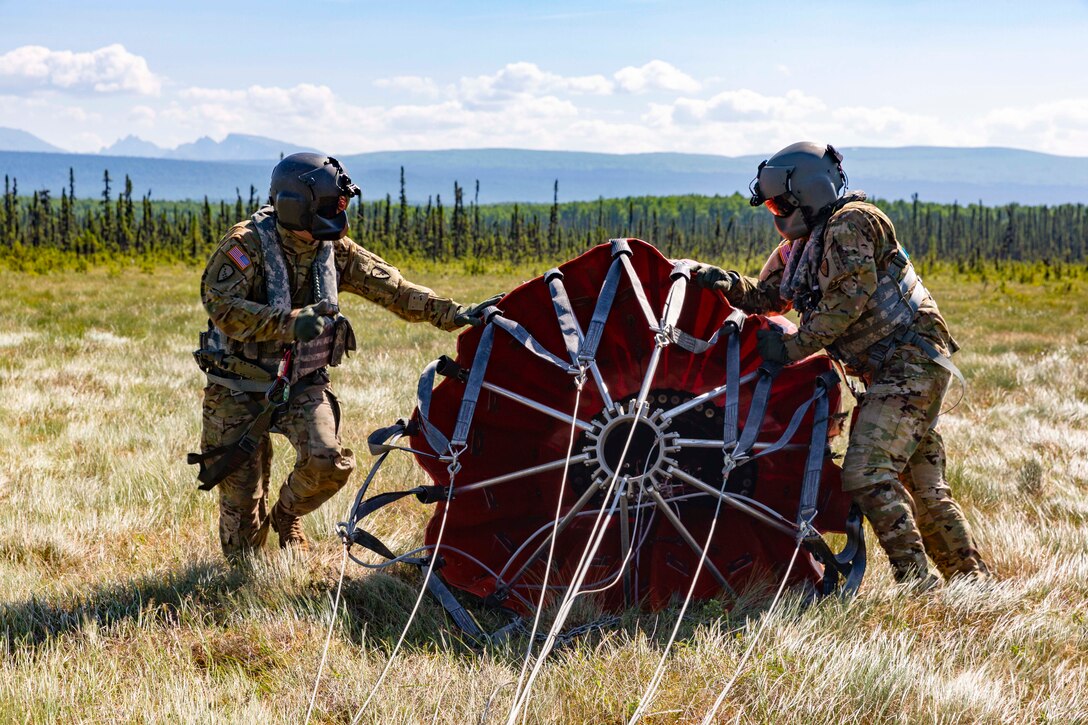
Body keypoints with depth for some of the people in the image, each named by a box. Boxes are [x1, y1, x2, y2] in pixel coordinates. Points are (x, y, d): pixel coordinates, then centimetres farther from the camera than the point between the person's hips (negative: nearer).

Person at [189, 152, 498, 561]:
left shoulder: (336, 251, 0)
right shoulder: (247, 244, -16)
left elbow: (391, 289, -1)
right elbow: (221, 304, -28)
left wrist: (454, 314, -10)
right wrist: (289, 323, -39)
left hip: (303, 384, 4)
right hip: (241, 386, -4)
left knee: (327, 463, -18)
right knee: (241, 486, -1)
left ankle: (286, 517, 16)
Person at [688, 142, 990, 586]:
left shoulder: (851, 221, -9)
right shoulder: (801, 246, 20)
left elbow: (849, 299, -19)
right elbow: (766, 296, 22)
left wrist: (794, 345, -16)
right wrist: (726, 282, 2)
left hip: (911, 362, -10)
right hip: (894, 369, 10)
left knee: (868, 475, -18)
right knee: (924, 487, 12)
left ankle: (915, 581, -19)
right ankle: (973, 580, 19)